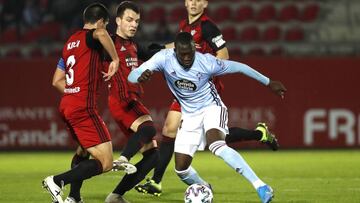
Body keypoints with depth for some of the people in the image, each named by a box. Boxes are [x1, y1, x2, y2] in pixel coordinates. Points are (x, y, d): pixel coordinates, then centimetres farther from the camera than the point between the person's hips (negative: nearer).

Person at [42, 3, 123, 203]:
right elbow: (100, 34, -32)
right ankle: (57, 181, -17)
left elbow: (57, 81, 22)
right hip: (84, 109, -9)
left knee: (84, 150, 32)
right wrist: (115, 60, -21)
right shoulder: (90, 36, -5)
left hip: (67, 106, 9)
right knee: (105, 162, -9)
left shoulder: (70, 42, 18)